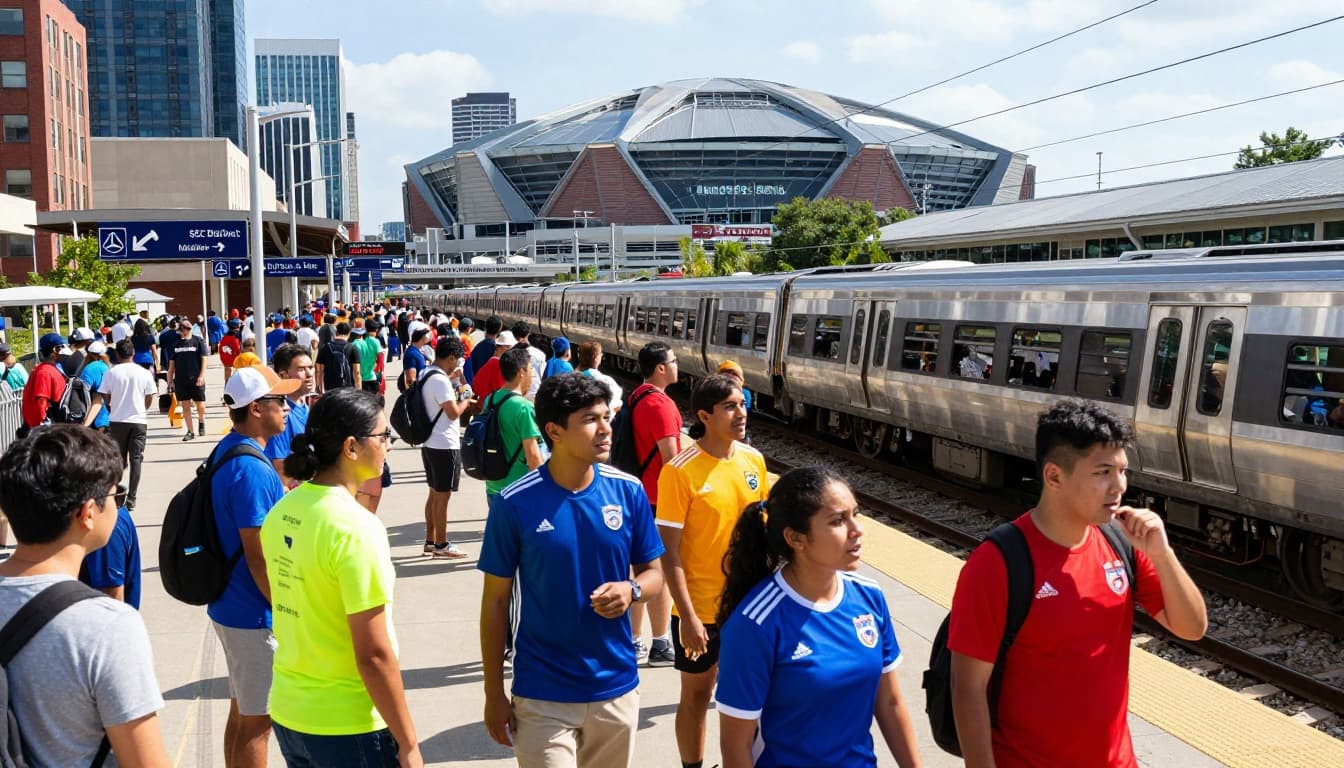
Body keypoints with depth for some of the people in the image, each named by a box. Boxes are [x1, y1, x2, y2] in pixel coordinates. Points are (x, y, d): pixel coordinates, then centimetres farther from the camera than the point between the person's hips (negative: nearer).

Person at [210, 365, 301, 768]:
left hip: (230, 605, 9)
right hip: (255, 614, -9)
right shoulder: (252, 469, -24)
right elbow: (259, 558, -23)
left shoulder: (227, 450, 6)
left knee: (241, 711, 19)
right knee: (257, 720, 4)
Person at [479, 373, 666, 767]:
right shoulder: (515, 503, -12)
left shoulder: (629, 491, -5)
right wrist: (494, 693, -2)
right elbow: (495, 601, -4)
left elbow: (654, 573, 6)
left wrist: (631, 589, -18)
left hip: (615, 687, 3)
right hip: (542, 695, -3)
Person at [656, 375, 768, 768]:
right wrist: (687, 616, -18)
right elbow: (669, 552, -16)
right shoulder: (680, 471, -18)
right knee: (698, 693, 12)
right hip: (701, 606, -5)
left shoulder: (754, 460, -1)